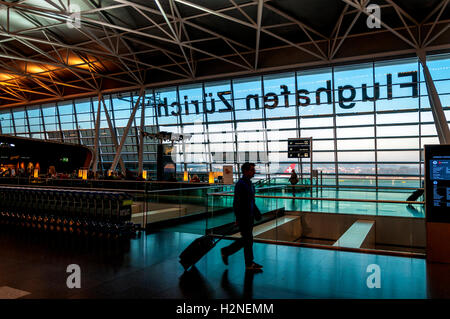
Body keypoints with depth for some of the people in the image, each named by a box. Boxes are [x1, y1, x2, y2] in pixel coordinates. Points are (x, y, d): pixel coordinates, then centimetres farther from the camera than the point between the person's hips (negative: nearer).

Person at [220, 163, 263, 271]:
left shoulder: (249, 183, 12)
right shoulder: (240, 184, -17)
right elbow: (236, 203, -20)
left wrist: (256, 211, 15)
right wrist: (238, 218, -21)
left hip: (249, 216, 9)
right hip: (243, 217, -9)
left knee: (246, 239, 14)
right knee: (247, 239, 0)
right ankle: (249, 264, 13)